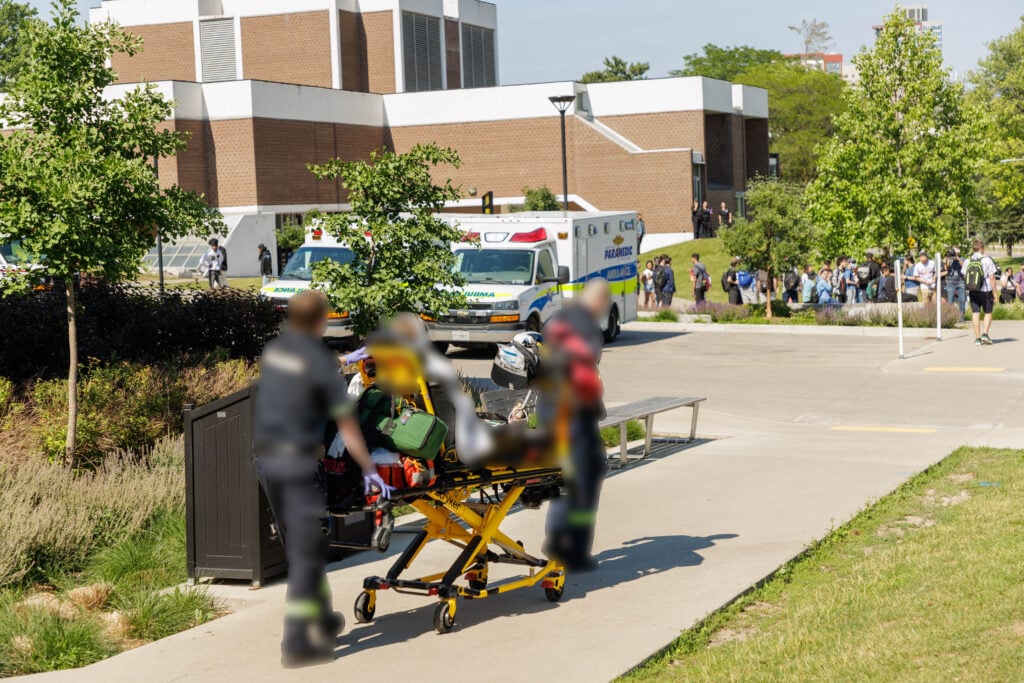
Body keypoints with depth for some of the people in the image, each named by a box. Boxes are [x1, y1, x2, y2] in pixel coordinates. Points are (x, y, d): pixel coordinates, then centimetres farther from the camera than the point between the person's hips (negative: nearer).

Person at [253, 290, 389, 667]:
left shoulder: (273, 350, 8)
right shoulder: (322, 364, -12)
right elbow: (347, 426, -10)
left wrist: (344, 361, 43)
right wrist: (369, 470, -1)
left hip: (266, 458, 7)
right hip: (300, 462, -7)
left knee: (298, 547, 18)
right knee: (308, 552, -3)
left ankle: (321, 619, 30)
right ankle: (296, 642, -6)